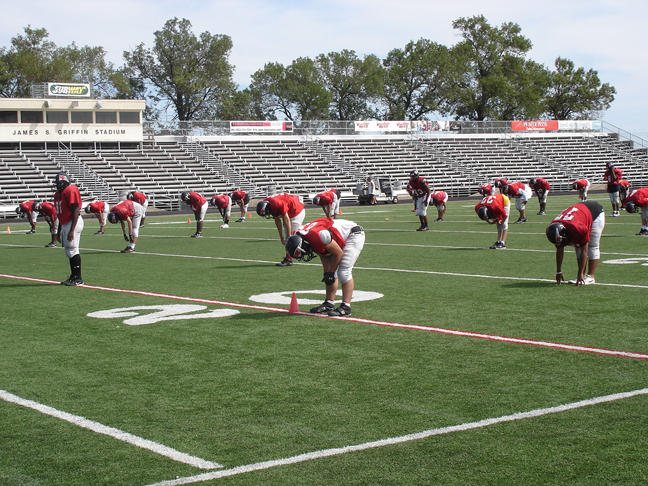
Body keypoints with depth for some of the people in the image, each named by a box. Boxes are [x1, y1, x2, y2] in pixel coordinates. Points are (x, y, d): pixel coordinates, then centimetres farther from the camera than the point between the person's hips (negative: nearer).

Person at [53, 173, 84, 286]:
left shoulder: (71, 191, -13)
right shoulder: (58, 193, 16)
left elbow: (76, 211, -18)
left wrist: (72, 230, -22)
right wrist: (59, 231, 25)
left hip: (73, 223, -9)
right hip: (65, 224, 9)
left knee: (73, 250, -8)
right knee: (69, 252, 11)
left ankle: (78, 278, -5)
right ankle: (74, 276, 18)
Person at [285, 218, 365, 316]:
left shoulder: (318, 237, -36)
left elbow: (339, 253, -22)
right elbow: (324, 255, 6)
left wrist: (330, 272, -11)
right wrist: (327, 272, -2)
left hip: (354, 235, -9)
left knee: (343, 273, -16)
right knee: (331, 273, 8)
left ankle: (346, 307, -13)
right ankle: (329, 303, 16)